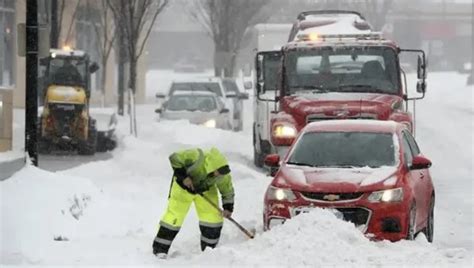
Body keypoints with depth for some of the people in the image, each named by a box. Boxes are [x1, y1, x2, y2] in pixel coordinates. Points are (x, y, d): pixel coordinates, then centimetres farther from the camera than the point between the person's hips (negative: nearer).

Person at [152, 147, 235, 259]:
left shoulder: (223, 174, -25)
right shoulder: (197, 157, -41)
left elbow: (227, 190, -7)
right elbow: (174, 158, -31)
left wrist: (228, 207, -16)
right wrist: (183, 176, -32)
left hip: (205, 190, 4)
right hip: (183, 187, -4)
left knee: (213, 216, -3)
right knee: (174, 217, -7)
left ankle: (209, 249, 14)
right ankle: (160, 248, 4)